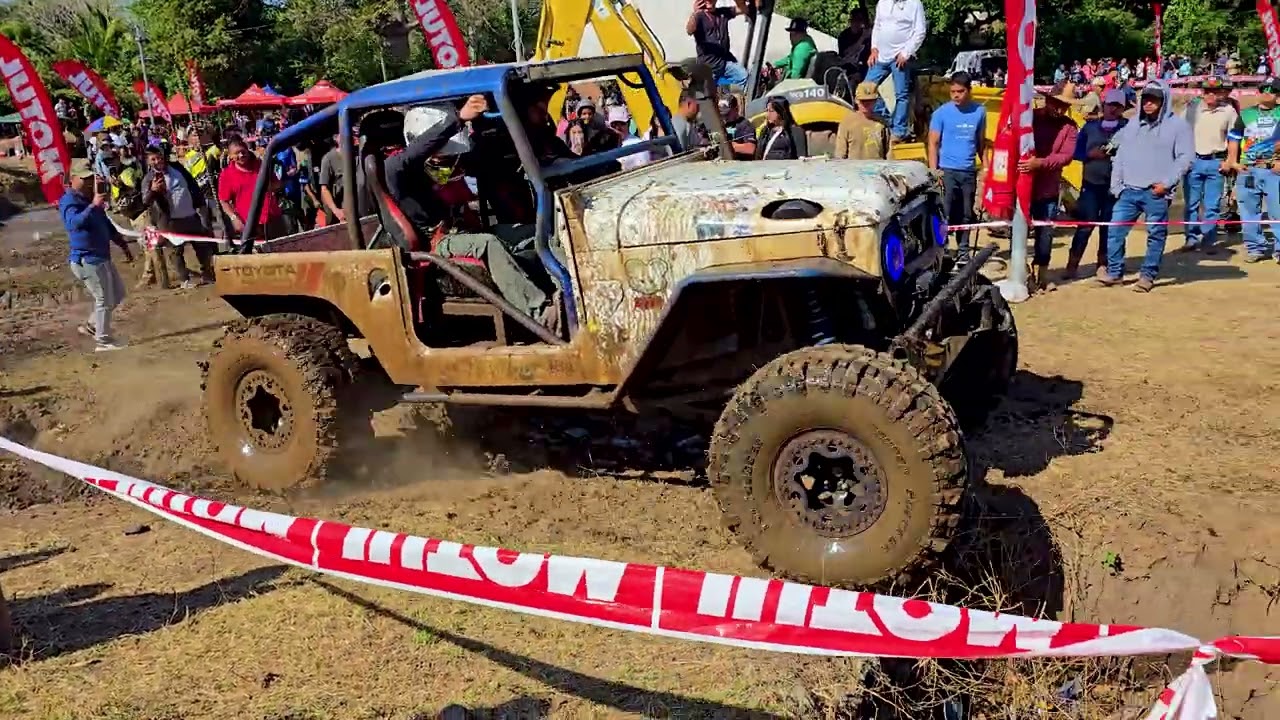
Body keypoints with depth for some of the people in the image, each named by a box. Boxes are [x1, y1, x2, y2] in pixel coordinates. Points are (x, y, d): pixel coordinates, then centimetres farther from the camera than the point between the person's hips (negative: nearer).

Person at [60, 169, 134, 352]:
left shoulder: (88, 198, 15)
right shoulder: (70, 201, -14)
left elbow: (106, 224, 25)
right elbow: (74, 223, -36)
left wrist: (123, 245, 25)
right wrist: (93, 206, -47)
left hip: (101, 257, 10)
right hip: (87, 260, -10)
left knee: (118, 294, 18)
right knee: (104, 300, -4)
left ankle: (92, 325, 29)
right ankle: (104, 341, 7)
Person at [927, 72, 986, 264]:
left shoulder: (979, 111, 6)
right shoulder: (942, 112, -3)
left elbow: (981, 141, 14)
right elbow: (933, 143, -3)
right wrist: (933, 171, -12)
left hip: (969, 172, 3)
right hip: (947, 171, -3)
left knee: (966, 215, 8)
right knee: (944, 215, -5)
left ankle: (963, 251, 16)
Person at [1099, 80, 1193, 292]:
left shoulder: (1177, 125, 1)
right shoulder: (1133, 124, 16)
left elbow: (1185, 157, -4)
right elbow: (1120, 156, 16)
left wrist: (1167, 183, -12)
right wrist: (1116, 185, 8)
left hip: (1157, 193, -4)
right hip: (1129, 190, 4)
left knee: (1156, 235, 2)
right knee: (1115, 231, 0)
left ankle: (1148, 275, 11)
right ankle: (1114, 272, 10)